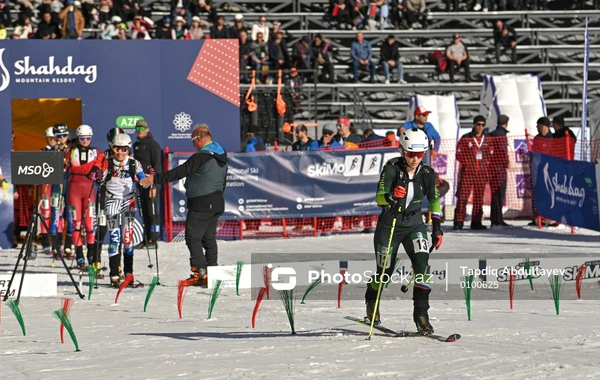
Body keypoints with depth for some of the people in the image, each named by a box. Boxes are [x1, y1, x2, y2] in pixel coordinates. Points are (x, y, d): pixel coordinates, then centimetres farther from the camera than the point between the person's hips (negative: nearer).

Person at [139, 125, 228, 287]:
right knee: (209, 238, 13)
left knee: (193, 237, -5)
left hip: (201, 205, -9)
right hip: (217, 203, 9)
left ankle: (200, 272, -12)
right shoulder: (222, 156, 10)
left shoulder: (201, 157, -19)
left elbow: (180, 172, -23)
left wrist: (156, 179, -23)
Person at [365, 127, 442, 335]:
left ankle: (421, 314, -16)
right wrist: (392, 196, -45)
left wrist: (437, 228, 8)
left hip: (414, 224, 2)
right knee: (385, 271, 8)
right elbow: (379, 198, -23)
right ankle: (371, 301, 41)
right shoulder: (392, 169, -15)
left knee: (422, 264, -20)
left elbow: (434, 201, 11)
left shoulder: (427, 174, -5)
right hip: (389, 224, -2)